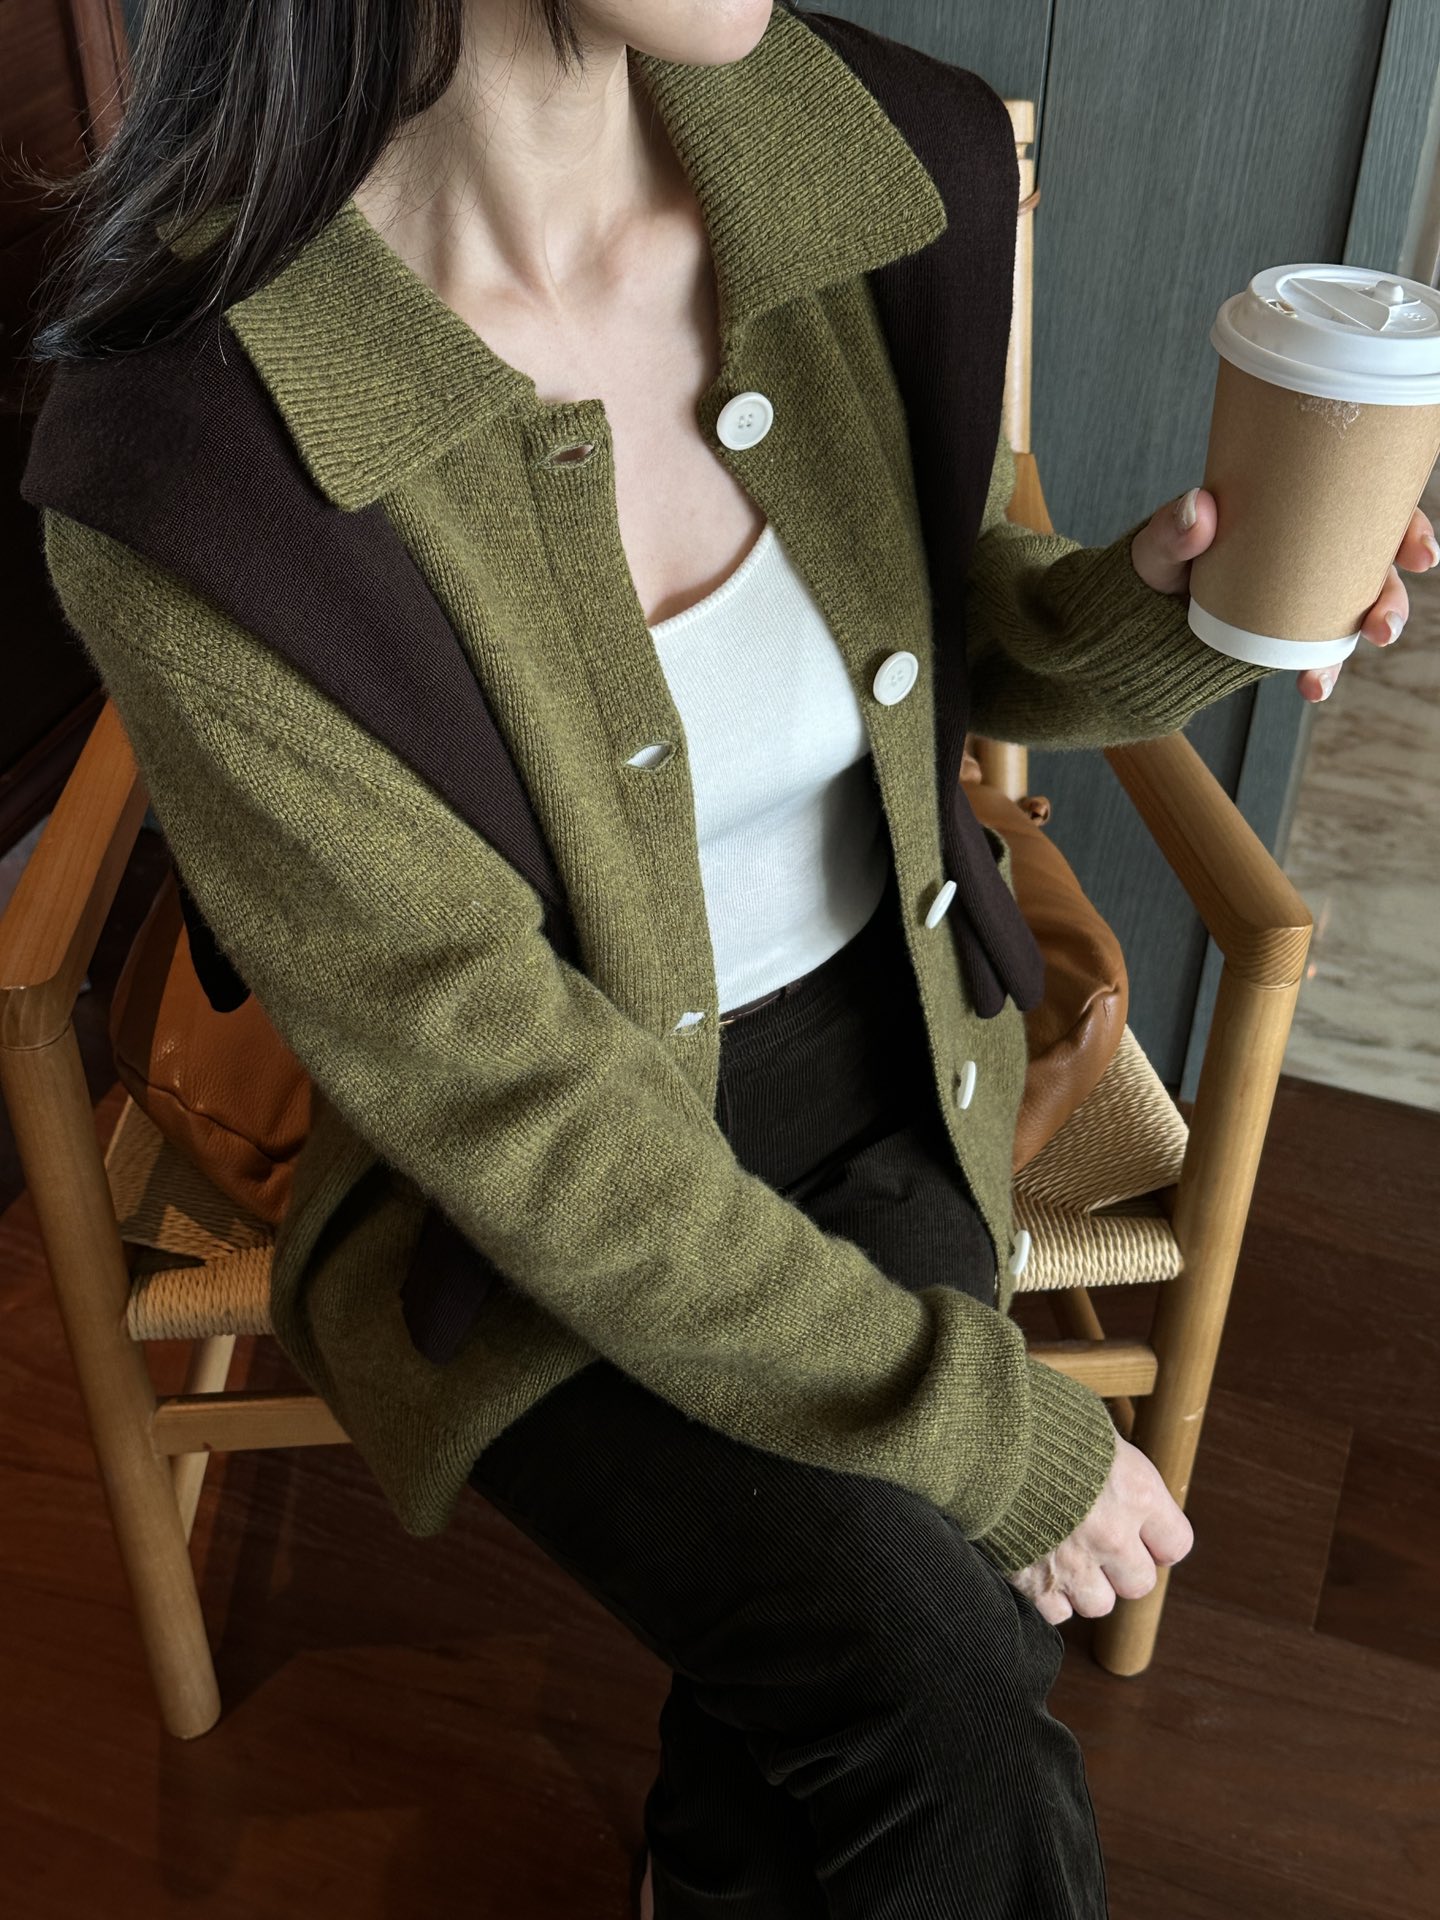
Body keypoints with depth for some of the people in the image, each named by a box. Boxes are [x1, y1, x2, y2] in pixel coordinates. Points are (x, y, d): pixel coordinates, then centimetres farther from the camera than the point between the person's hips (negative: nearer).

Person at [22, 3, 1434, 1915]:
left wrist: (1162, 599, -17)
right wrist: (991, 1429, -20)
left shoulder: (838, 165, -11)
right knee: (940, 1706, -22)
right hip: (531, 1197, -3)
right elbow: (503, 1086, -23)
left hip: (878, 1057, 4)